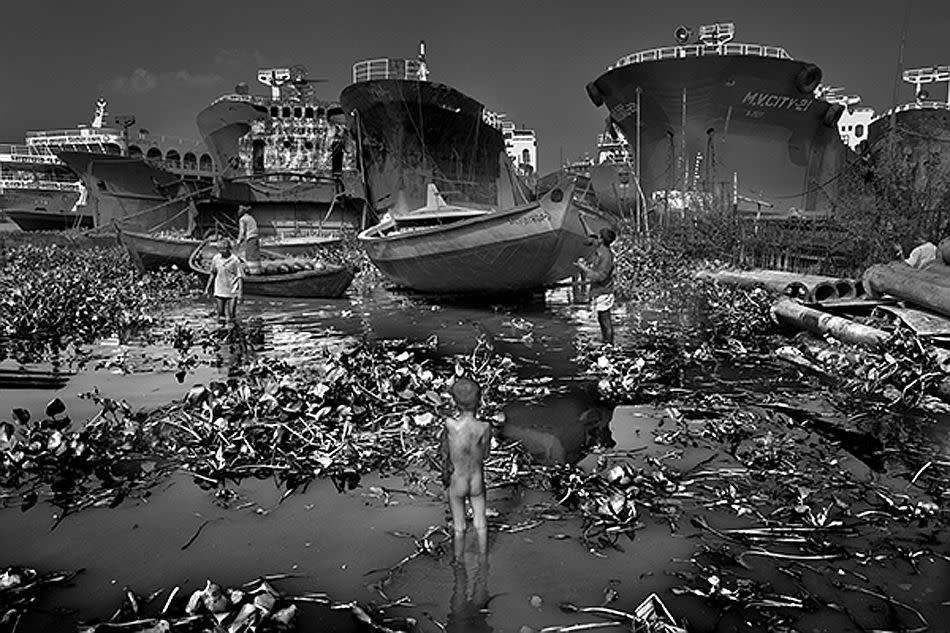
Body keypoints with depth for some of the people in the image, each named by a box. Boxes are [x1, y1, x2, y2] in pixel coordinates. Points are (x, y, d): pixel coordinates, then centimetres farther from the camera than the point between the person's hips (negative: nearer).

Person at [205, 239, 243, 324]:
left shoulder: (235, 260, -12)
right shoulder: (216, 258, 1)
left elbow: (240, 277, -9)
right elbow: (213, 273, 15)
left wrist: (240, 292, -14)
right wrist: (208, 286, 16)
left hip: (232, 291, -3)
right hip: (219, 290, 3)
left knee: (231, 313, 0)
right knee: (220, 313, 4)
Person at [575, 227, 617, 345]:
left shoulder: (606, 255, -20)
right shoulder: (597, 251, 7)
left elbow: (600, 276, -24)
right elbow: (591, 265, 20)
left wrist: (584, 268, -19)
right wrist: (584, 263, 1)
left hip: (603, 292, -9)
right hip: (597, 291, 9)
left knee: (605, 320, -3)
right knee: (601, 319, 18)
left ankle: (609, 344, 4)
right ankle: (604, 342, 29)